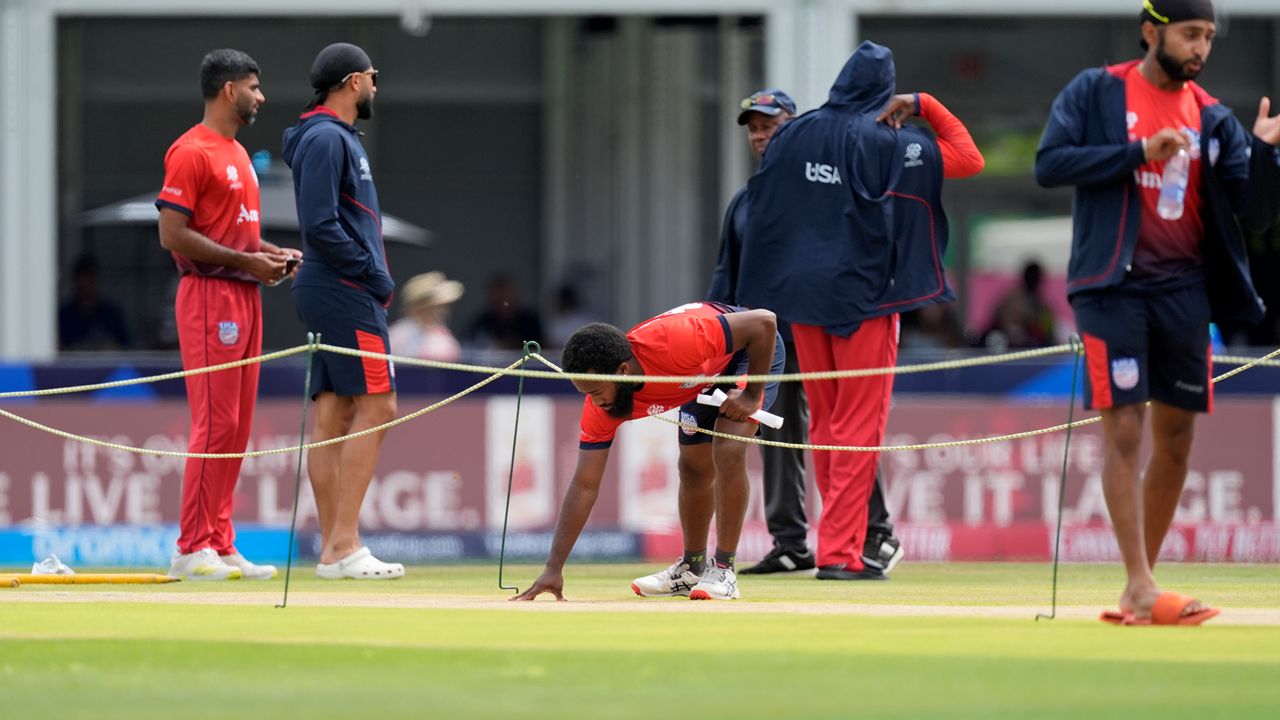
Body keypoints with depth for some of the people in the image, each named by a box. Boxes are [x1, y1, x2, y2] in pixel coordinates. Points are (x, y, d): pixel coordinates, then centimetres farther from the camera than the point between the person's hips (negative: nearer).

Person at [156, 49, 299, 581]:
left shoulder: (237, 153, 20)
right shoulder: (192, 152, -10)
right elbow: (173, 234, -17)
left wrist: (271, 253, 11)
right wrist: (245, 260, -17)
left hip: (245, 297, 10)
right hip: (210, 297, -10)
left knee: (236, 428, 9)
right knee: (215, 424, -12)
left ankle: (221, 545, 12)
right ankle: (193, 548, -11)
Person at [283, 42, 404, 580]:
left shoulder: (340, 138, 20)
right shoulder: (326, 138, -11)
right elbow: (320, 225, -19)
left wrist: (375, 277, 10)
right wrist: (374, 275, -14)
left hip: (335, 294, 10)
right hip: (344, 293, -10)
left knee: (332, 416, 7)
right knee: (376, 405, -12)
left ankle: (334, 548, 7)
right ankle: (343, 546, -15)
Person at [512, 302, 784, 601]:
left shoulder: (673, 342, -43)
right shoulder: (600, 405, -25)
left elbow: (764, 322, -34)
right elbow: (585, 486, -20)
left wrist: (752, 395, -28)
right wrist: (553, 569, -23)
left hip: (754, 352, -5)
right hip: (703, 375, 5)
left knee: (728, 453, -21)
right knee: (694, 467, 7)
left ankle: (724, 571, -9)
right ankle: (692, 569, 30)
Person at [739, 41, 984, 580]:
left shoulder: (792, 136, 5)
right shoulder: (886, 143, -9)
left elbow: (762, 211, 8)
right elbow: (969, 158, -4)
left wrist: (755, 300, 14)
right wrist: (922, 106, 2)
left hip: (802, 292, 5)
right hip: (862, 293, -5)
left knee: (824, 423, 13)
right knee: (859, 427, -3)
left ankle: (840, 536, 17)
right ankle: (839, 551, -9)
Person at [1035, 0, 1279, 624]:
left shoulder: (1213, 119, 10)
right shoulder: (1096, 93, 1)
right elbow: (1050, 164, -9)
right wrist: (1139, 151, -15)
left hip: (1184, 290, 4)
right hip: (1113, 286, -4)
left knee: (1176, 438, 4)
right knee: (1124, 427, -10)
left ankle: (1139, 587, 14)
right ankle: (1140, 587, -12)